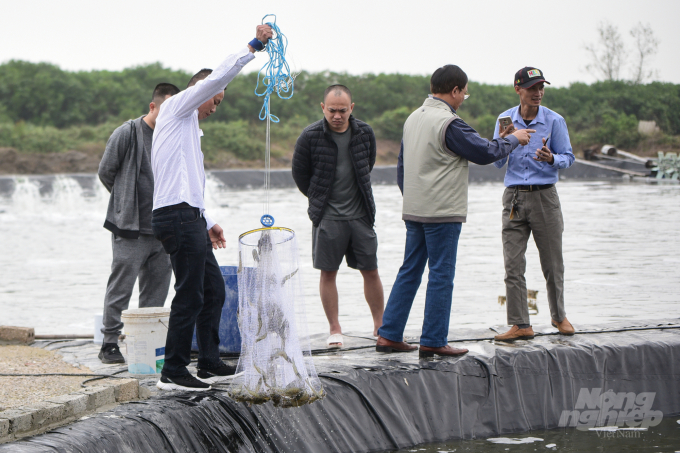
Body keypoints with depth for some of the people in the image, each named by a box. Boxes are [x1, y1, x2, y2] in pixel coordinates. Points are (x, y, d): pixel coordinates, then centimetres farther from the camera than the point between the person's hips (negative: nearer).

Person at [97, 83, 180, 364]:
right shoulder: (127, 134, -5)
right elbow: (105, 172, 2)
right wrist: (126, 201, 10)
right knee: (120, 289, -3)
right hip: (130, 228, -5)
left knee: (156, 291, 7)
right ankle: (109, 344, 4)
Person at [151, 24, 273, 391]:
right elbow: (217, 77, -12)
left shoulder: (189, 127, 28)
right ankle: (173, 373, -5)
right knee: (190, 296, -9)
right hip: (177, 215, -10)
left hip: (189, 218, 10)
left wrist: (207, 223, 24)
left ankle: (209, 364, 20)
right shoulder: (176, 108, 0)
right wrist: (252, 47, -11)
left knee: (213, 290, 14)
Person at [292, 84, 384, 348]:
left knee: (370, 271, 4)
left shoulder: (365, 133, -1)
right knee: (328, 272, 0)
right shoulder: (310, 136, -9)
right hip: (327, 217, -2)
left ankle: (380, 326, 15)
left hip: (360, 215, 2)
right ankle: (335, 329, 8)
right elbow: (300, 173, 4)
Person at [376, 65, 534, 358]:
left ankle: (388, 335, 12)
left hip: (413, 211, 8)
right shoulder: (448, 123, -16)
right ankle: (433, 342, 0)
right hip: (442, 213, -8)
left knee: (409, 272, 13)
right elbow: (485, 153, -11)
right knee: (441, 276, -2)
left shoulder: (413, 119, 11)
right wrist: (512, 139, 6)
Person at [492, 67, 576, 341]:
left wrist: (551, 159, -20)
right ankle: (520, 325, -3)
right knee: (513, 266, -5)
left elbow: (568, 158, 2)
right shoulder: (505, 120, 5)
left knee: (552, 264, 7)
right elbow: (498, 163, 5)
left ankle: (559, 316, 27)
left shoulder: (554, 121, -2)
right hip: (514, 197, 1)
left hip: (544, 196, -1)